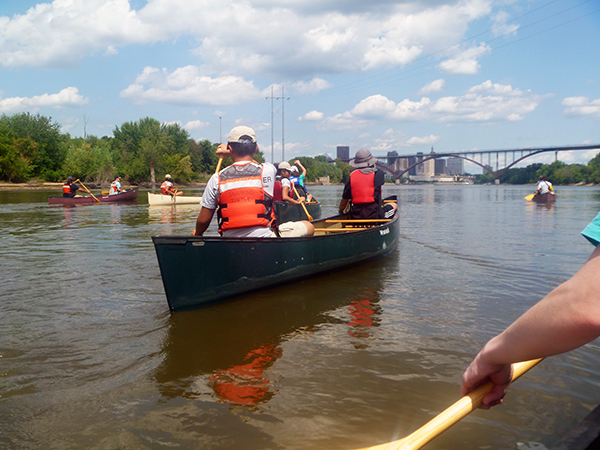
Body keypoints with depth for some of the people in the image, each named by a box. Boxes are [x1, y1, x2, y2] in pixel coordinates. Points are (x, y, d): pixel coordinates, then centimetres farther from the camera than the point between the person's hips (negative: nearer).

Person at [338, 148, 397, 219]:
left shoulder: (352, 177, 0)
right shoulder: (378, 174, -6)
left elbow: (344, 201, 4)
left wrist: (340, 213, 21)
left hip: (355, 217, 4)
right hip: (375, 216, -4)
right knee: (394, 205, 22)